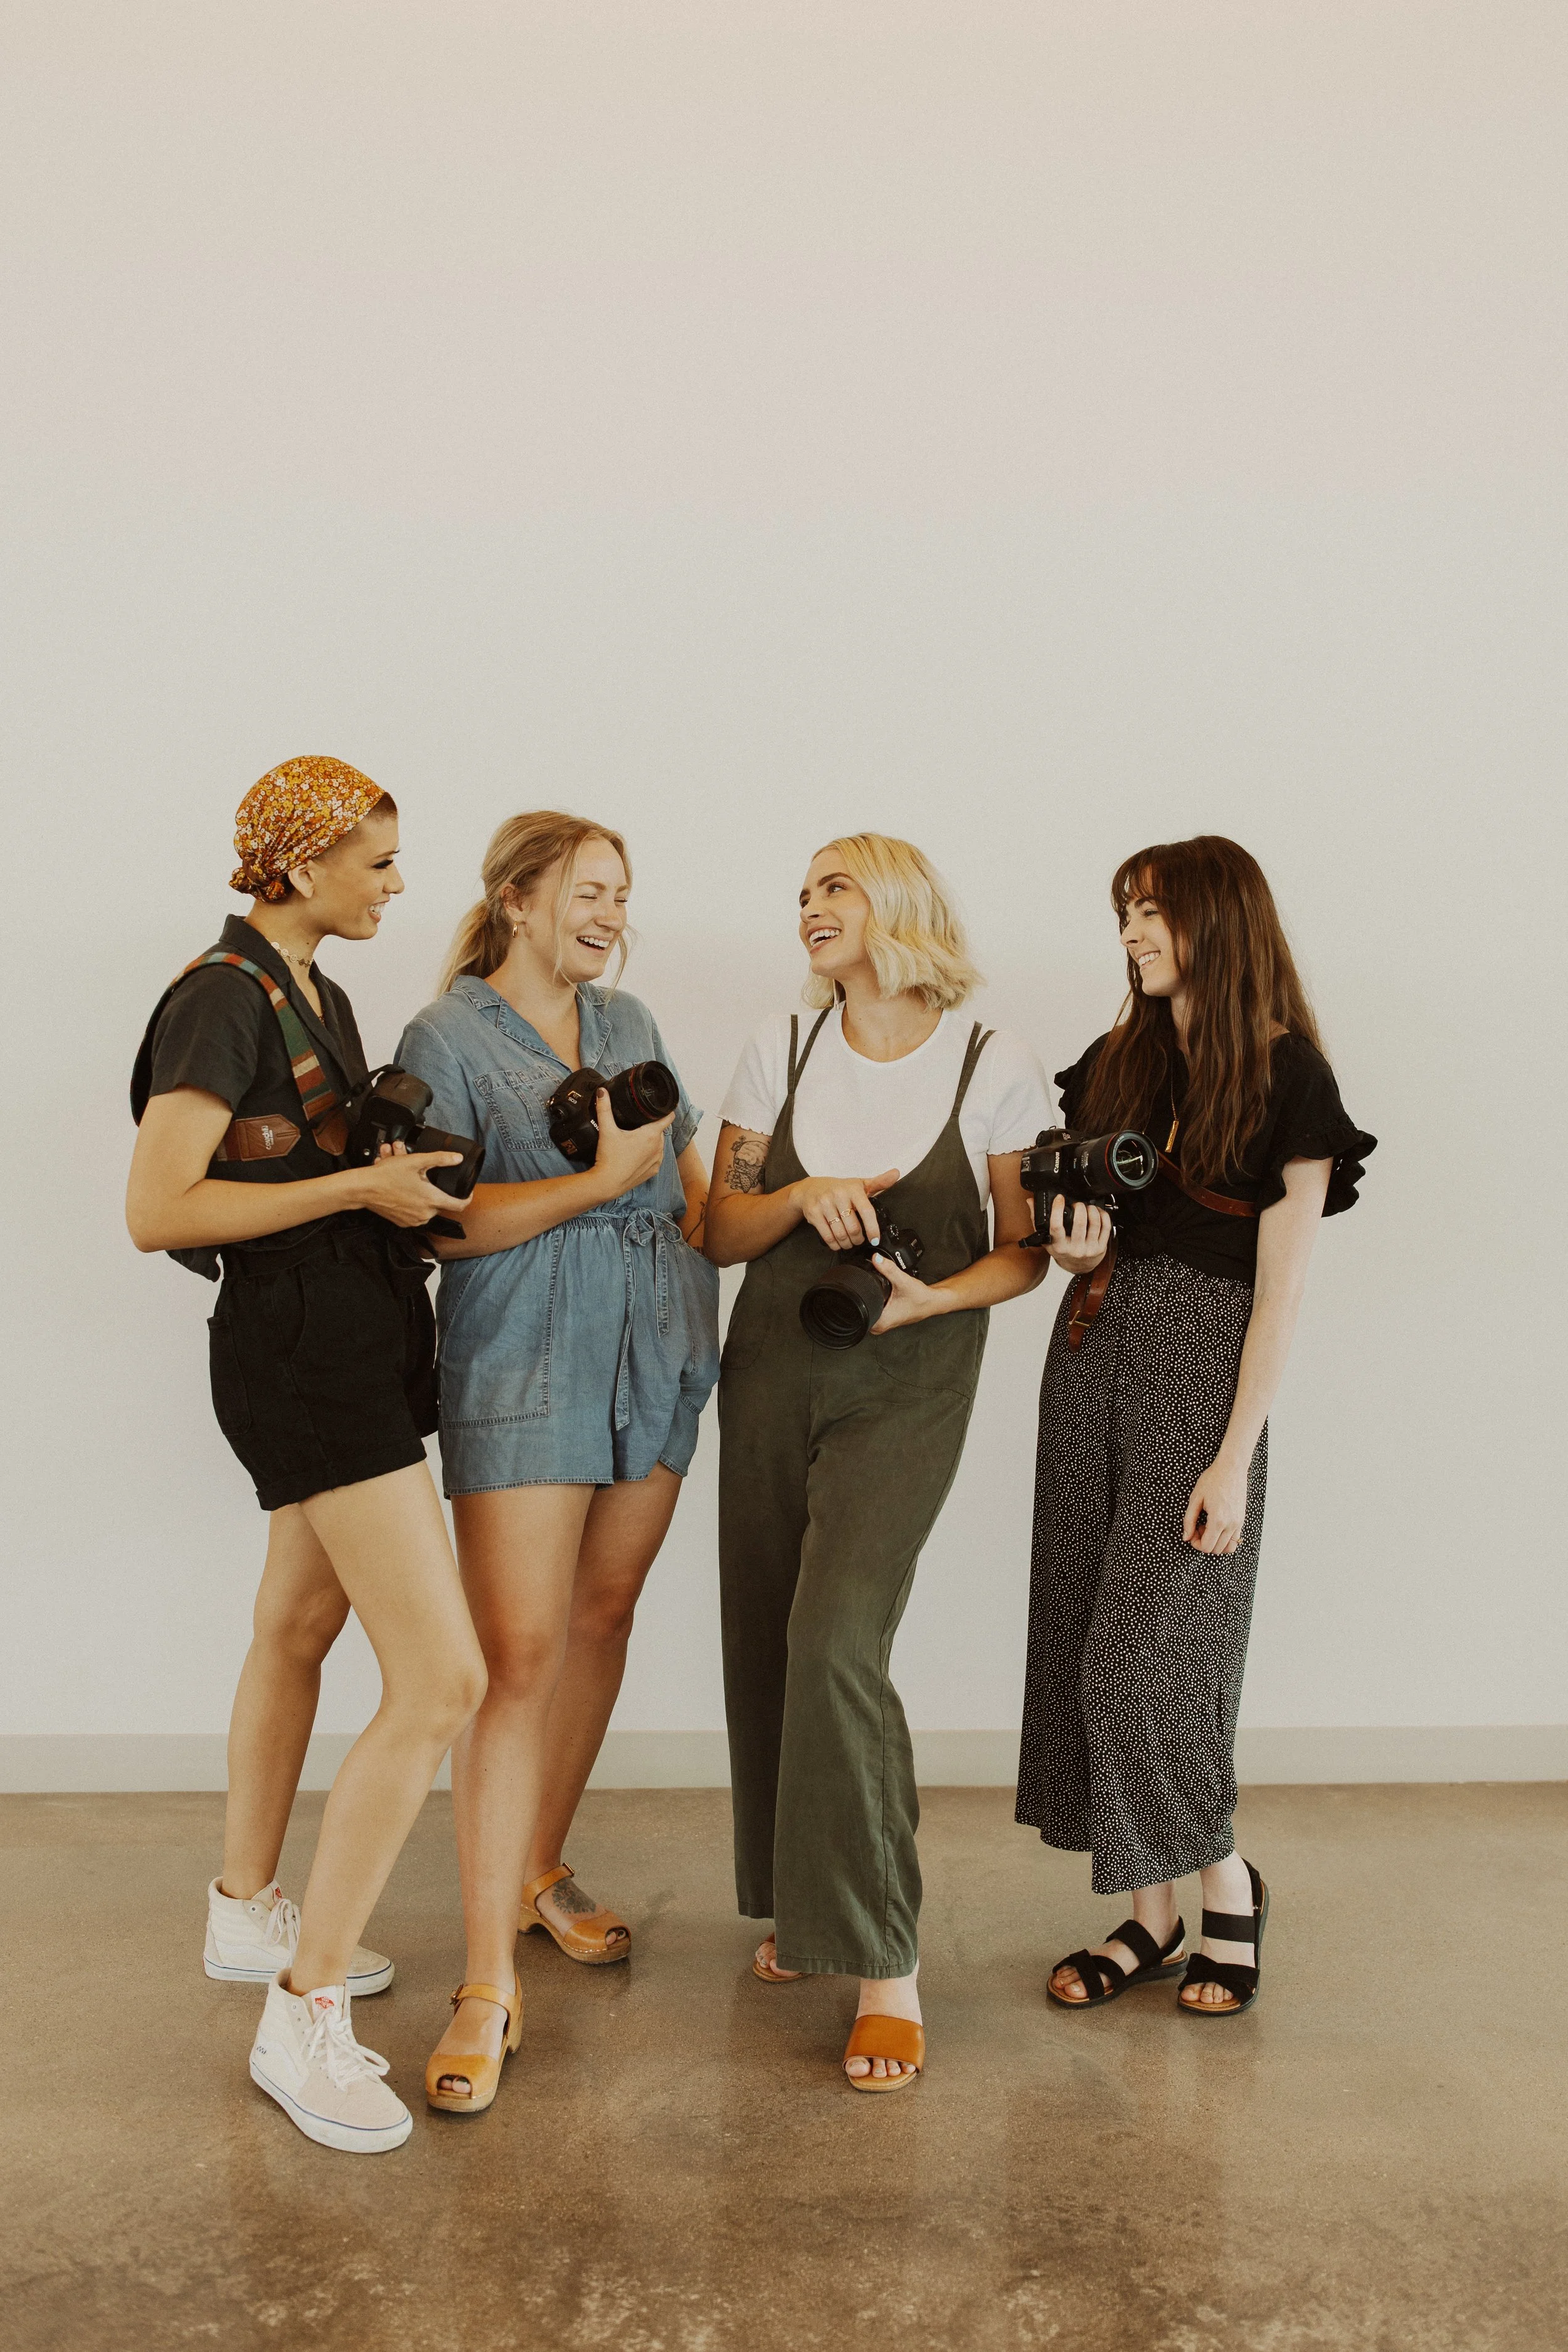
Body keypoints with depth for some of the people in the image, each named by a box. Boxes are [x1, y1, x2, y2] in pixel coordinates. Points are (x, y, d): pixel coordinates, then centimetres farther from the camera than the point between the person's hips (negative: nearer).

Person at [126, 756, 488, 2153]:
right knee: (442, 1679, -12)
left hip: (359, 1332, 10)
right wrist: (362, 1186, -20)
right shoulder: (223, 999, -16)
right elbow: (157, 1211, -23)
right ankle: (303, 2018, 0)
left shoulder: (319, 993, 14)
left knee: (299, 1627, 20)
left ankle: (248, 1913, 38)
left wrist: (409, 1168, 8)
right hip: (302, 1344, -10)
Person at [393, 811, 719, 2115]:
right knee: (519, 1655, -10)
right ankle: (489, 1985, -3)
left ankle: (540, 1871, 32)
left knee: (601, 1621, 12)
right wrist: (602, 1180, -17)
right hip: (523, 1375, -6)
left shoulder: (632, 1022, 13)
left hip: (656, 1366, 6)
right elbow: (445, 1222, -13)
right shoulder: (445, 1038, -4)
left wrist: (706, 1267, 6)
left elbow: (693, 1181, 20)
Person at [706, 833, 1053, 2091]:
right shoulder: (782, 1047, 6)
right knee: (767, 1644, 7)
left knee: (837, 1639, -17)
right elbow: (720, 1229, 7)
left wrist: (932, 1296, -17)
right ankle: (801, 1902, 29)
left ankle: (886, 1965, -4)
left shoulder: (997, 1066, -4)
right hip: (771, 1374, 4)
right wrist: (801, 1197, -13)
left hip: (908, 1388, -4)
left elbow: (1023, 1252, 1)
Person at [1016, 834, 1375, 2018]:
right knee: (1084, 1642, 6)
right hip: (1094, 1353, 6)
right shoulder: (1115, 1063, 12)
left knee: (1146, 1651, -6)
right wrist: (1073, 1246, -6)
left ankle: (1229, 1891, 19)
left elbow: (1281, 1284, -9)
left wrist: (1235, 1456, -14)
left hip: (1201, 1366, -6)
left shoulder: (1288, 1078, -5)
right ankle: (1152, 1920, 19)